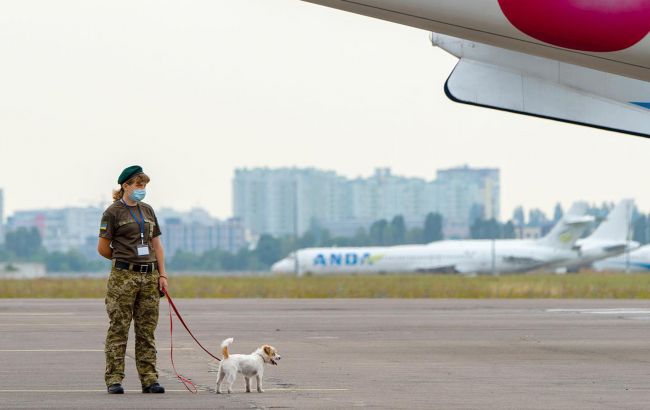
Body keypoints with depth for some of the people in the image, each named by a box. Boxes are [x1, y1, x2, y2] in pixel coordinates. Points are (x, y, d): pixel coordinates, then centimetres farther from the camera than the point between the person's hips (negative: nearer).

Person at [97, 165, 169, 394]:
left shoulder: (148, 211, 15)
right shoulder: (113, 212, -3)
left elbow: (156, 245, 16)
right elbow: (103, 248, -2)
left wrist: (162, 274, 8)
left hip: (149, 276, 5)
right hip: (123, 277, -5)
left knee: (147, 330, 5)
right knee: (118, 330, -4)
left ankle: (149, 379, 7)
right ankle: (114, 379, -2)